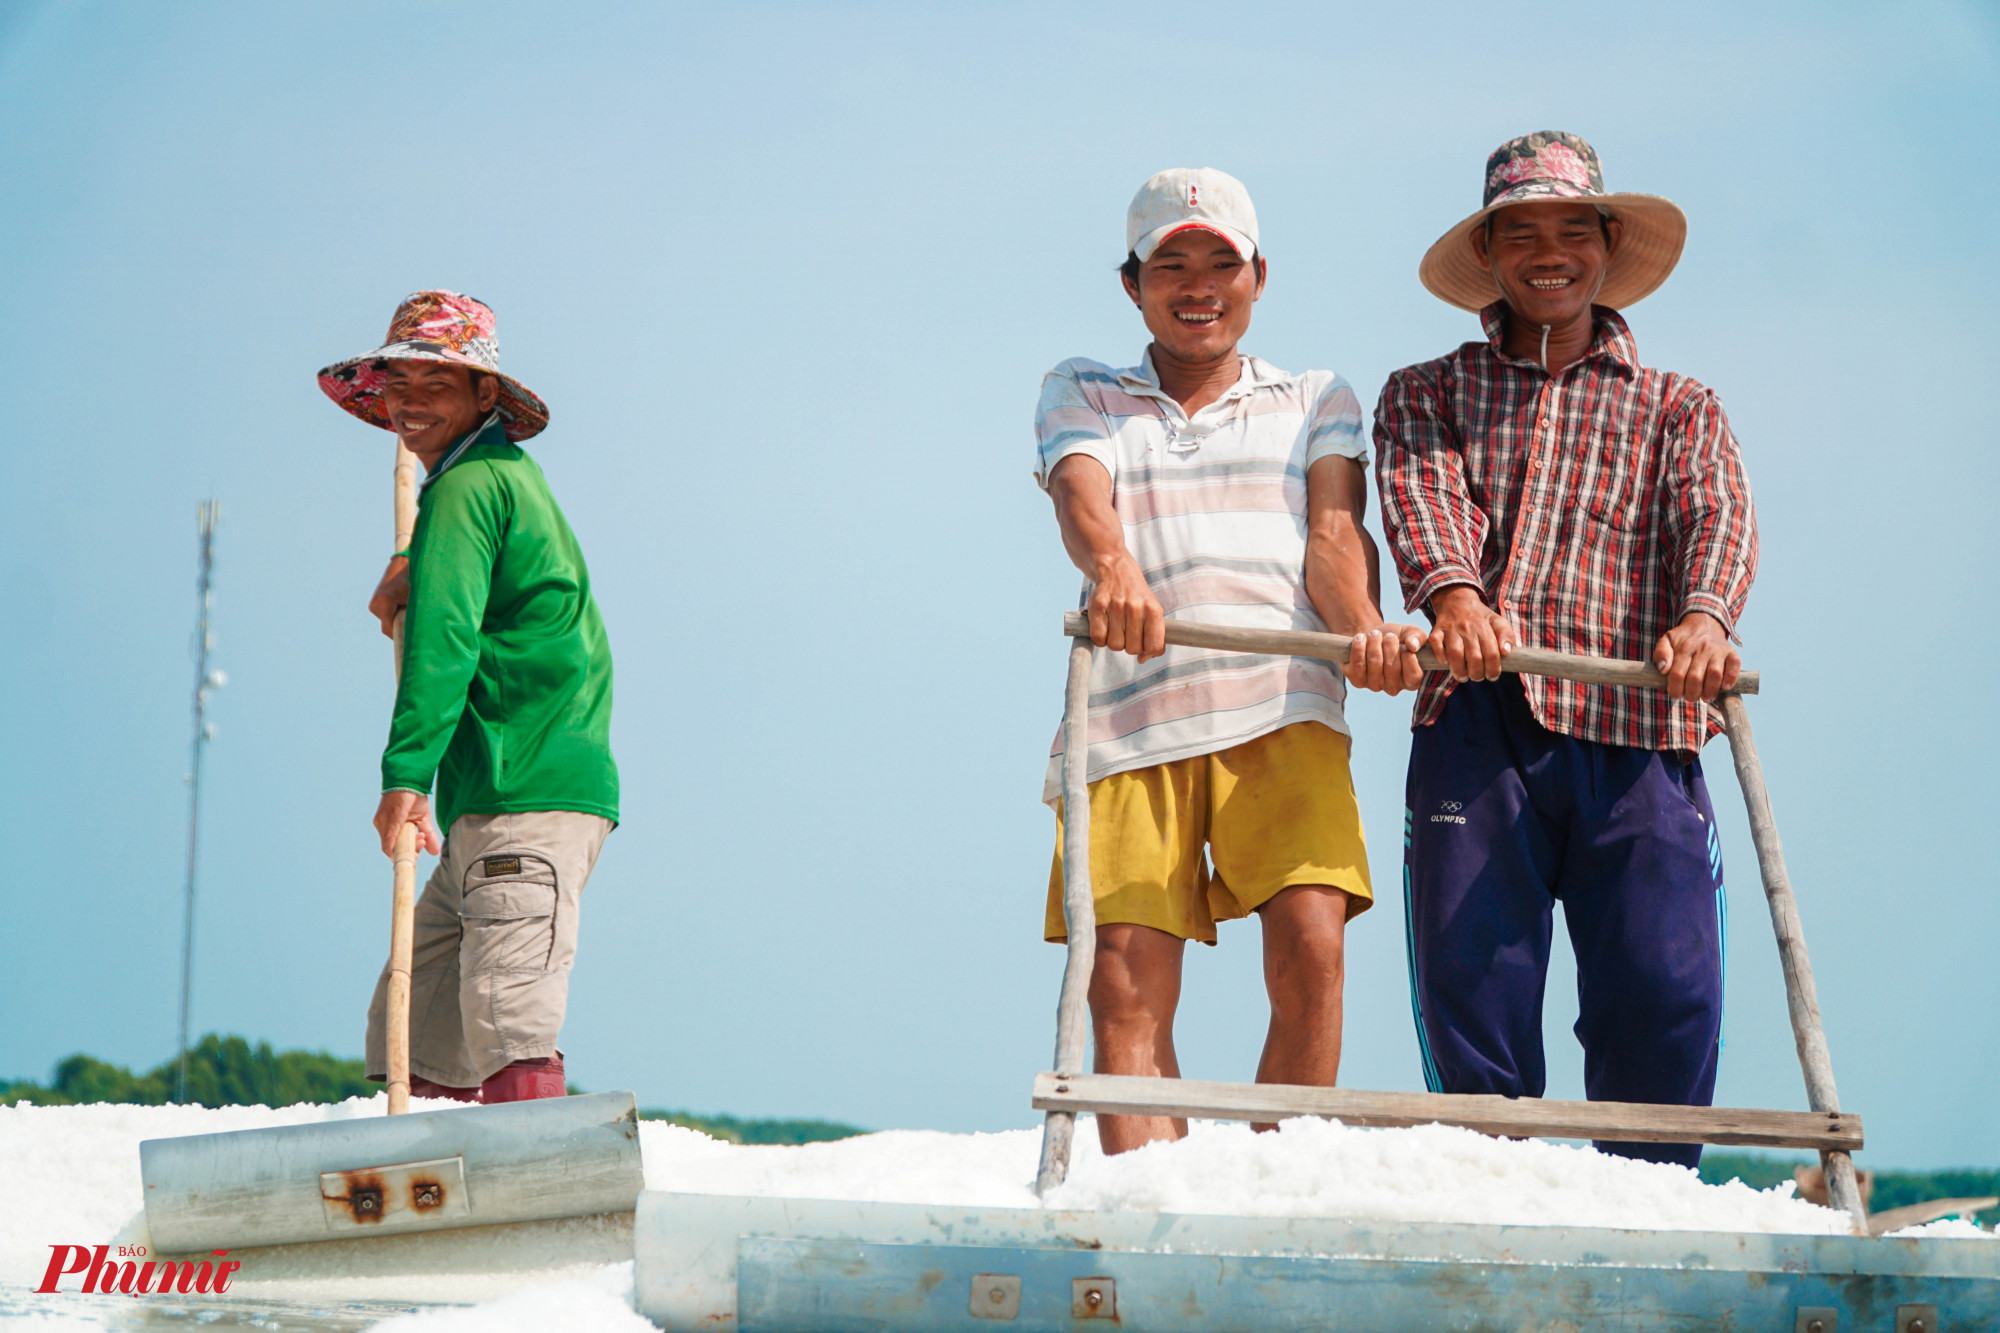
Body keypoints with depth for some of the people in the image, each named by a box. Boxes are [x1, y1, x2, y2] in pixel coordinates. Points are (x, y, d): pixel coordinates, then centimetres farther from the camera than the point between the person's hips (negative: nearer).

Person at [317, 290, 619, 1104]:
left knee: (507, 1026, -21)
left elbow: (444, 637, -19)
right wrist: (410, 580, 16)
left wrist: (406, 773, -27)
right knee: (411, 1027, 8)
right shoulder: (509, 474, 22)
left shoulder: (466, 487, -7)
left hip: (526, 797, -10)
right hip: (487, 803, 10)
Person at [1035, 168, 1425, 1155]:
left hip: (1280, 707, 0)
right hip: (1128, 713, 0)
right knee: (1126, 986, -11)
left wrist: (1366, 628, -17)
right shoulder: (1080, 395, 22)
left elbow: (1334, 530, 6)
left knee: (1310, 947, -19)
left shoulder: (1317, 401, 24)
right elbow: (1082, 495, 0)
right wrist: (1113, 569, -25)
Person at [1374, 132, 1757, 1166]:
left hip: (1636, 736, 0)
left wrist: (1703, 617, -24)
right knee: (1469, 987, -8)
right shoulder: (1427, 395, 20)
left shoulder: (1678, 410, 22)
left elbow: (1716, 519, 1)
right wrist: (1455, 594, -26)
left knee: (1667, 995, -10)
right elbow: (1424, 498, -2)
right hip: (1477, 723, 0)